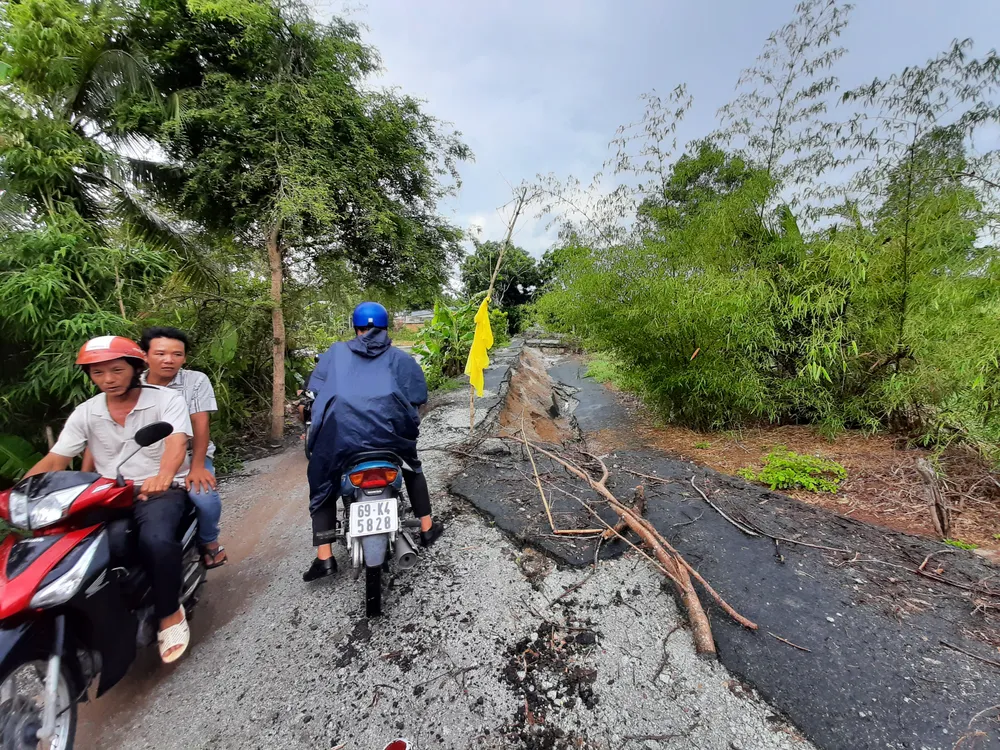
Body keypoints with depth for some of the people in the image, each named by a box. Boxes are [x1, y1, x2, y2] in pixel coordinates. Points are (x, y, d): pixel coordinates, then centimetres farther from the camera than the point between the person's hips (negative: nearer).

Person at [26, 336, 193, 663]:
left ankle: (169, 611, -8)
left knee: (156, 540, -32)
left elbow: (176, 444, -24)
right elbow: (54, 461, 4)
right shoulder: (85, 413, 6)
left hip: (162, 490, -5)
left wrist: (163, 476, -44)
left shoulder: (167, 400, -9)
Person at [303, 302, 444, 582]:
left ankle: (324, 558, 20)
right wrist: (409, 422, 26)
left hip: (340, 432, 0)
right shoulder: (399, 357, 14)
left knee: (322, 488, 24)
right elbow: (418, 397, 8)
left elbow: (314, 391, 15)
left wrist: (313, 426, 29)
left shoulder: (335, 352, 16)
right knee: (413, 469, 30)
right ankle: (427, 528, 36)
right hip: (389, 431, 1)